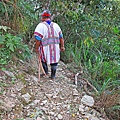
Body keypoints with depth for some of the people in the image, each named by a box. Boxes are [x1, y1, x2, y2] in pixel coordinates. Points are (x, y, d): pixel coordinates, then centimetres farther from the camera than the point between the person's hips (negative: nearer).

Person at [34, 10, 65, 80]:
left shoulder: (41, 26, -9)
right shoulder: (56, 25, 5)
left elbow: (38, 39, -13)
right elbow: (61, 37, 8)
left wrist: (37, 48, -4)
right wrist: (62, 46, 14)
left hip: (45, 48, -3)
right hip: (55, 47, 4)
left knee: (43, 58, 23)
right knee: (54, 60, 16)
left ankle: (46, 71, 28)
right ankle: (53, 76, 23)